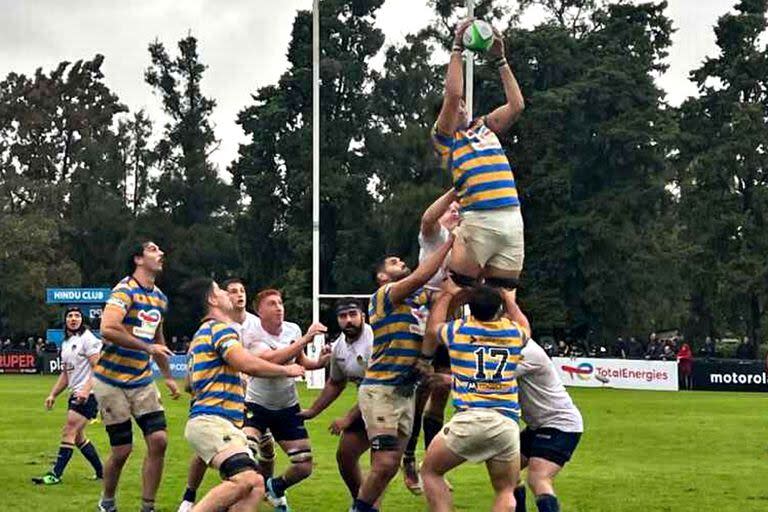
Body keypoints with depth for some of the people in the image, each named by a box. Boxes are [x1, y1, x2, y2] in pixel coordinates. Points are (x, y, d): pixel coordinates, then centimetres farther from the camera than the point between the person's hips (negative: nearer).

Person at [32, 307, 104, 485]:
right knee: (78, 436, 11)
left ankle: (55, 475, -12)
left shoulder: (87, 338, -8)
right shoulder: (66, 343, 18)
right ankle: (101, 473, 20)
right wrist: (53, 394, 15)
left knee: (69, 433, -12)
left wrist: (86, 389, -26)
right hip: (76, 395, 9)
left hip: (88, 395, -9)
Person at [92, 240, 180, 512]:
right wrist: (148, 348, -26)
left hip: (142, 381, 7)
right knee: (122, 450, -2)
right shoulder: (125, 291, -16)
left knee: (158, 441, -7)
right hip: (111, 381, -6)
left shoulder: (160, 298, 9)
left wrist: (168, 376, 26)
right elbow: (108, 329, -32)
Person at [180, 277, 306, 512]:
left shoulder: (202, 334, 26)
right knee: (244, 479, -28)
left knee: (255, 486, 3)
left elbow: (190, 385, 36)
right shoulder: (219, 328, -6)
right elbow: (248, 364, -20)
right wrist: (286, 370, -4)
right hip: (211, 421, -11)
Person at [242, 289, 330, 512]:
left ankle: (275, 487, 32)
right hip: (257, 405, -4)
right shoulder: (253, 336, -18)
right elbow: (273, 359, -37)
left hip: (288, 407, 4)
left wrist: (319, 362, -8)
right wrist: (305, 339, -37)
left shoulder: (293, 329, -2)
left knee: (304, 468, 1)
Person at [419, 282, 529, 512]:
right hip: (507, 422, 2)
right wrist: (510, 300, 50)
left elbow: (432, 327, 31)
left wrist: (447, 294, 42)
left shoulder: (458, 330, 6)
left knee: (431, 471, 17)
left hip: (469, 418, -2)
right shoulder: (514, 332, 11)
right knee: (505, 491, 14)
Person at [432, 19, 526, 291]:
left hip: (512, 218, 5)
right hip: (477, 220, -5)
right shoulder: (444, 137, 9)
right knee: (454, 290, -8)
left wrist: (500, 60, 19)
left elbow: (516, 105, 17)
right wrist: (457, 49, 3)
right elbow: (452, 95, -3)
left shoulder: (485, 128, 25)